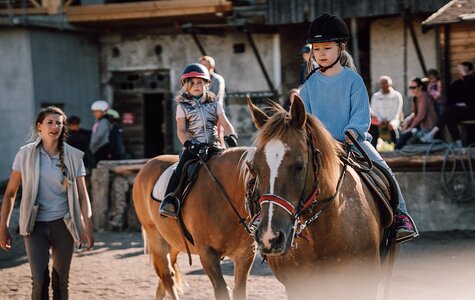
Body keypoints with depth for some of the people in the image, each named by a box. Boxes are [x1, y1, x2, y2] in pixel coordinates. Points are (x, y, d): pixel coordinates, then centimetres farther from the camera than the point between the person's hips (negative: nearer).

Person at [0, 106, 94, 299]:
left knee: (61, 281, 6)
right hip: (35, 226, -1)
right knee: (39, 280, -11)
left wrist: (88, 227, -5)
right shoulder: (26, 154, -1)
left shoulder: (74, 156, 0)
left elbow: (82, 195, 2)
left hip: (63, 224, 1)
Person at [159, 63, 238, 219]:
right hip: (193, 147, -2)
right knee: (181, 169, -27)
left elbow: (225, 123, 5)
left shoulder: (214, 104, 16)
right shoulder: (183, 106, 11)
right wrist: (188, 144, -17)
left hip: (213, 146, 2)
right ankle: (169, 199, -28)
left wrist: (231, 136, -16)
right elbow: (181, 130, 2)